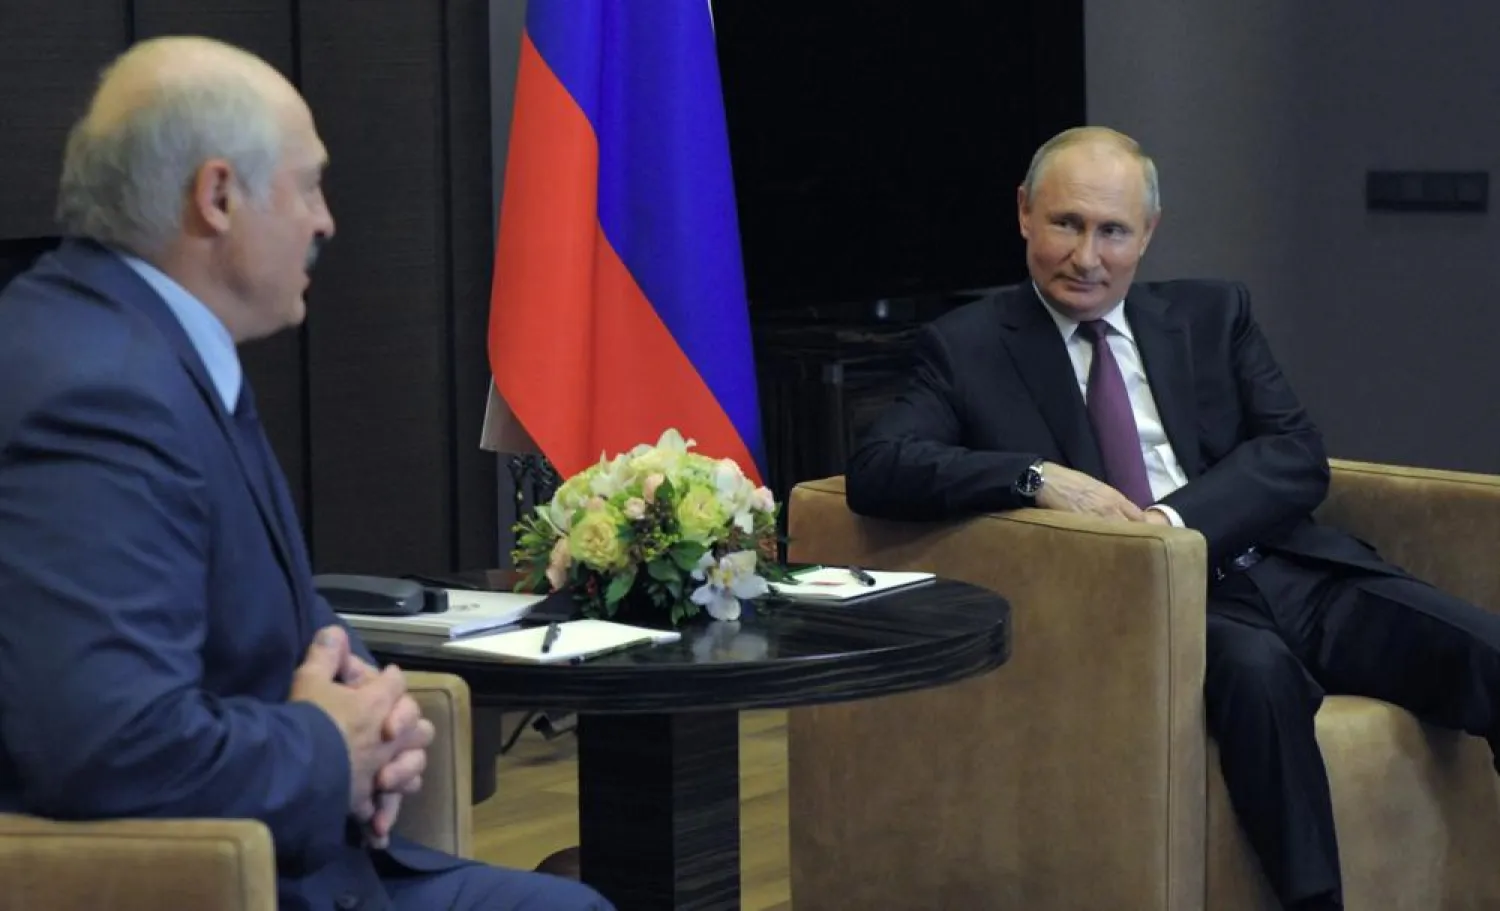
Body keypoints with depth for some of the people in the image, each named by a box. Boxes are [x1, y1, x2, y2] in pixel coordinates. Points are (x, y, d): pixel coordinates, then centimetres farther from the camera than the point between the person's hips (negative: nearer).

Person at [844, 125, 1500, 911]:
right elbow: (874, 469, -5)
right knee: (1258, 668, -38)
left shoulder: (1212, 315, 18)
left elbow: (1298, 456, 7)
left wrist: (1177, 518, -12)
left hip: (1293, 574, 4)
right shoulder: (968, 346, 9)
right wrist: (1035, 477, -20)